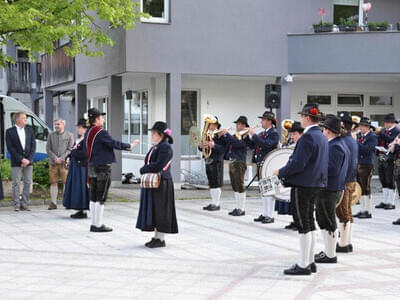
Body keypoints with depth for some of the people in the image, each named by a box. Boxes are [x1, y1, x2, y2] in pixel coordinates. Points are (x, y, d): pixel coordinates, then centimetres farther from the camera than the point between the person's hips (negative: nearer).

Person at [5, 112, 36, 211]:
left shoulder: (30, 130, 9)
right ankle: (17, 205, 5)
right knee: (16, 183, -1)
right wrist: (21, 159, -13)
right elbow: (10, 148, -7)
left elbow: (33, 146, 5)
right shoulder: (9, 131, -1)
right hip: (16, 162, -3)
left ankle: (24, 204, 8)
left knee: (28, 183, 2)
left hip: (28, 161, 3)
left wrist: (28, 159, -7)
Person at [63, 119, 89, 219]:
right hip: (75, 166, 10)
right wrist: (69, 157, 5)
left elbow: (84, 154, -24)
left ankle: (83, 212, 2)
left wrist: (73, 152, -10)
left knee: (81, 188, -5)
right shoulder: (79, 139, 14)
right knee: (75, 188, 13)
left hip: (82, 167, -10)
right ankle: (80, 210, 20)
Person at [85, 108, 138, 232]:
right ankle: (98, 225, 0)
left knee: (93, 197, 11)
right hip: (103, 168, -9)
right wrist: (130, 146, -5)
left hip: (91, 167, 9)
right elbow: (114, 144, -16)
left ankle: (94, 224, 15)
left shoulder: (87, 133, 11)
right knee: (101, 198, -3)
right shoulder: (101, 132, -16)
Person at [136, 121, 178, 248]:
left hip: (161, 184, -9)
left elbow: (158, 166, -21)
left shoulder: (165, 147, -13)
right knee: (153, 211, 11)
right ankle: (156, 236, 18)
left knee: (160, 211, -4)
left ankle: (161, 239, 2)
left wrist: (143, 169, -10)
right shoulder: (154, 147, 17)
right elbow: (149, 164, 17)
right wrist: (146, 170, -4)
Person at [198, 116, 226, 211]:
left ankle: (216, 204, 1)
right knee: (211, 184, 12)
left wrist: (214, 146, -27)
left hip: (217, 162, -7)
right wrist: (201, 146, -4)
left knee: (216, 184, -4)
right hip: (208, 162, 7)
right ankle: (213, 203, 19)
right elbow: (202, 149, 18)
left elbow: (223, 149, -17)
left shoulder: (220, 136, -8)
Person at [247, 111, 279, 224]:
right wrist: (249, 135, 3)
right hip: (261, 165, 9)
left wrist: (254, 134, -19)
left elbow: (266, 144, -25)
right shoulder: (261, 133, 15)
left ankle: (270, 216, -3)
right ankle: (264, 214, 21)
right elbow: (252, 146, 17)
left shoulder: (274, 133, -10)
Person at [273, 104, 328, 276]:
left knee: (304, 224, -4)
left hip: (304, 185, -9)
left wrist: (280, 172, -7)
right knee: (309, 222, 15)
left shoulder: (308, 136, -17)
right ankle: (310, 262, 22)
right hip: (316, 184, 9)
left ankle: (303, 265, 0)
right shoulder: (321, 136, 12)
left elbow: (298, 164, -21)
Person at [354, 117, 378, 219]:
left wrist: (355, 142, -26)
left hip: (366, 165, -7)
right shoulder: (359, 135, 13)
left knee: (366, 188, -4)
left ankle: (368, 212, 2)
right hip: (358, 164, 7)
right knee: (360, 188, 12)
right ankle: (362, 210, 20)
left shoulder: (372, 137, -9)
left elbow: (367, 149, -23)